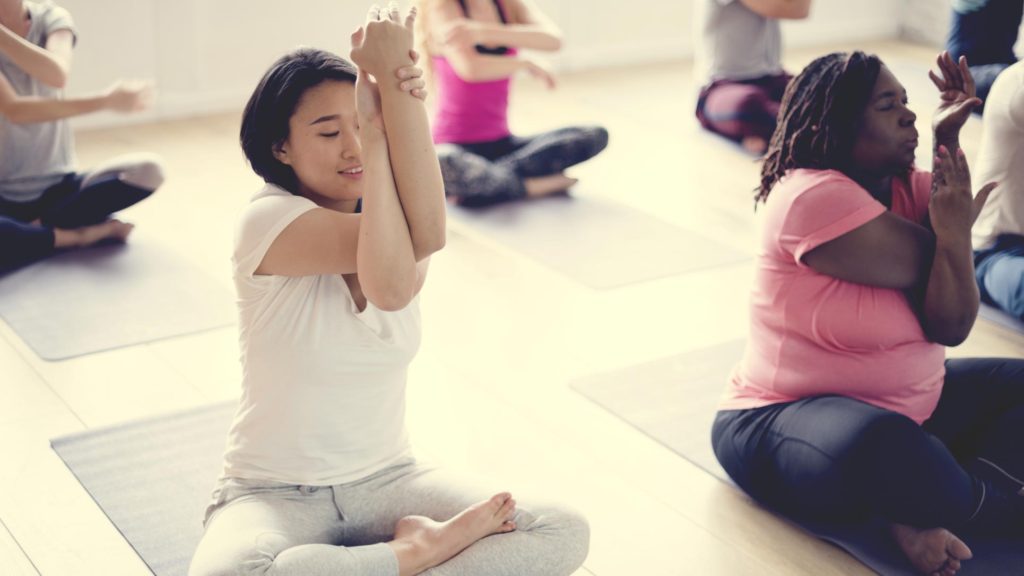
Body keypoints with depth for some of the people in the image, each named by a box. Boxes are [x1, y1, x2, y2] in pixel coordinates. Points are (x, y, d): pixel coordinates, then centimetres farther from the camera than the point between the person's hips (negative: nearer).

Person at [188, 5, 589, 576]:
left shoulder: (389, 219, -1)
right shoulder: (268, 219, -13)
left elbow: (427, 237, -28)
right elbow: (389, 278, -28)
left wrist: (395, 86, -31)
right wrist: (375, 131, -25)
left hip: (387, 480, 3)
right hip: (276, 495, -3)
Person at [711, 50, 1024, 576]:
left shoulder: (911, 187, 1)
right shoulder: (813, 196, -21)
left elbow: (951, 326, -12)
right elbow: (925, 267, -18)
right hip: (786, 418, -9)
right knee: (883, 448, -40)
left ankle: (927, 515, -18)